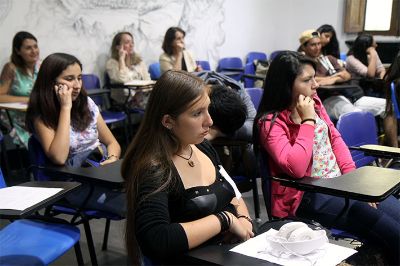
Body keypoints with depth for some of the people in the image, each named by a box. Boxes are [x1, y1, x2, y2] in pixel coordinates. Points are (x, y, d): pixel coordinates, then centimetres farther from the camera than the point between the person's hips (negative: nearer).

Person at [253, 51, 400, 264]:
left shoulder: (314, 102, 7)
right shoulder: (270, 122, -15)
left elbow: (335, 139, 12)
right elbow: (296, 168, -27)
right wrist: (308, 121, -21)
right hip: (309, 196, -7)